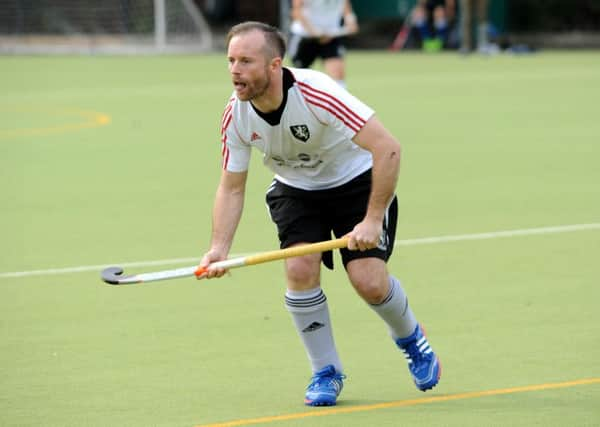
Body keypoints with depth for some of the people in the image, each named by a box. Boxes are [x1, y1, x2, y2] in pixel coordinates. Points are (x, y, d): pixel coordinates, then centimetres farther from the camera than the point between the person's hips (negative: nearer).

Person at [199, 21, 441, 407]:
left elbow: (387, 148, -35)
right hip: (295, 189, 4)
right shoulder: (236, 116, -18)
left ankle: (411, 338, 18)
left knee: (369, 282, -17)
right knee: (300, 269, -20)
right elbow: (231, 188, -5)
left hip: (356, 181, -4)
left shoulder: (317, 94, -34)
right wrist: (219, 247, -20)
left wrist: (372, 220, -36)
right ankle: (326, 373, 0)